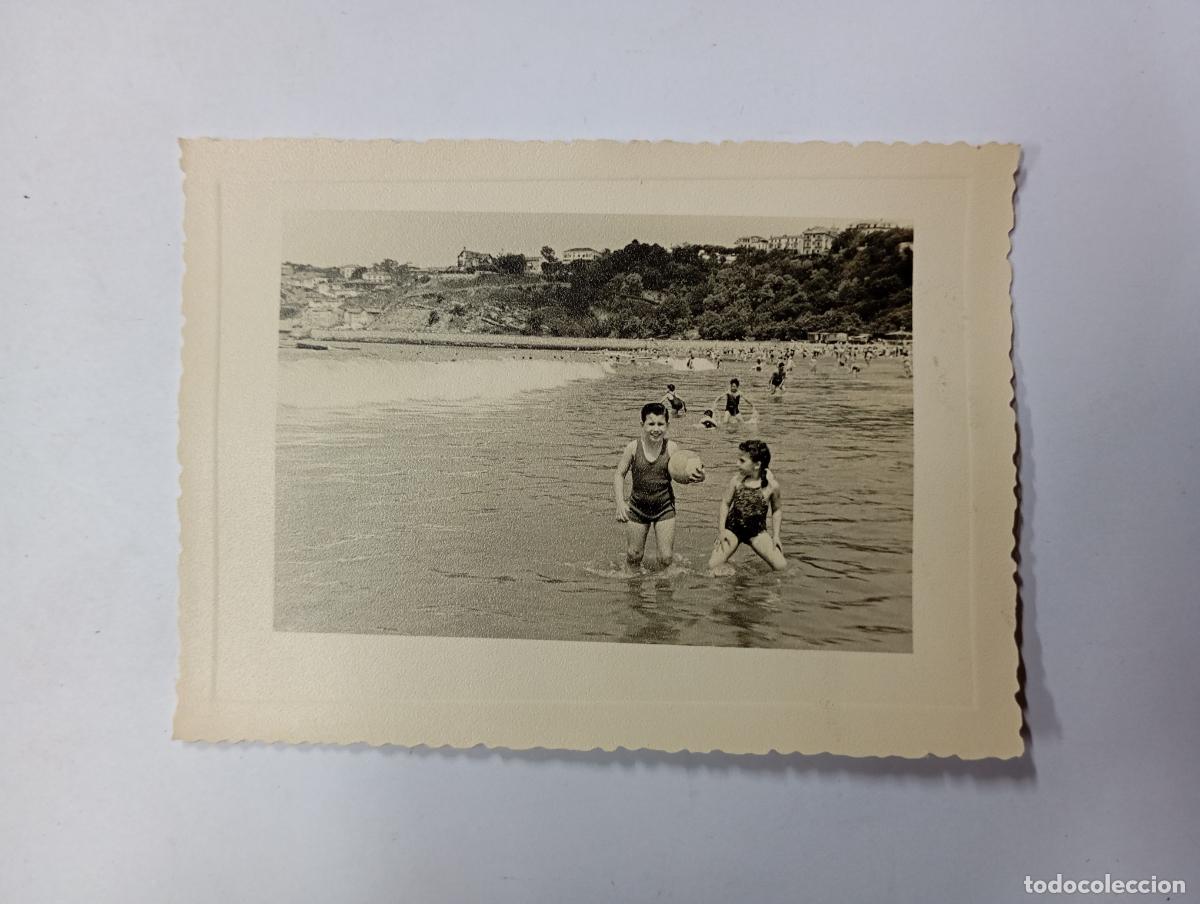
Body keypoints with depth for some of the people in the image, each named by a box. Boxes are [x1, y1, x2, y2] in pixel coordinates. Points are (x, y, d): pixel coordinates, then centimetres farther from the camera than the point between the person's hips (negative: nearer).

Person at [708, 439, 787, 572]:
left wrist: (775, 535, -2)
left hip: (757, 531, 0)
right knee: (713, 566, -13)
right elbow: (725, 503, -1)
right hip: (732, 528, 0)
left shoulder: (772, 484, -13)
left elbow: (777, 510, 2)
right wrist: (721, 529, -7)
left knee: (781, 566, -11)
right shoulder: (737, 480, -12)